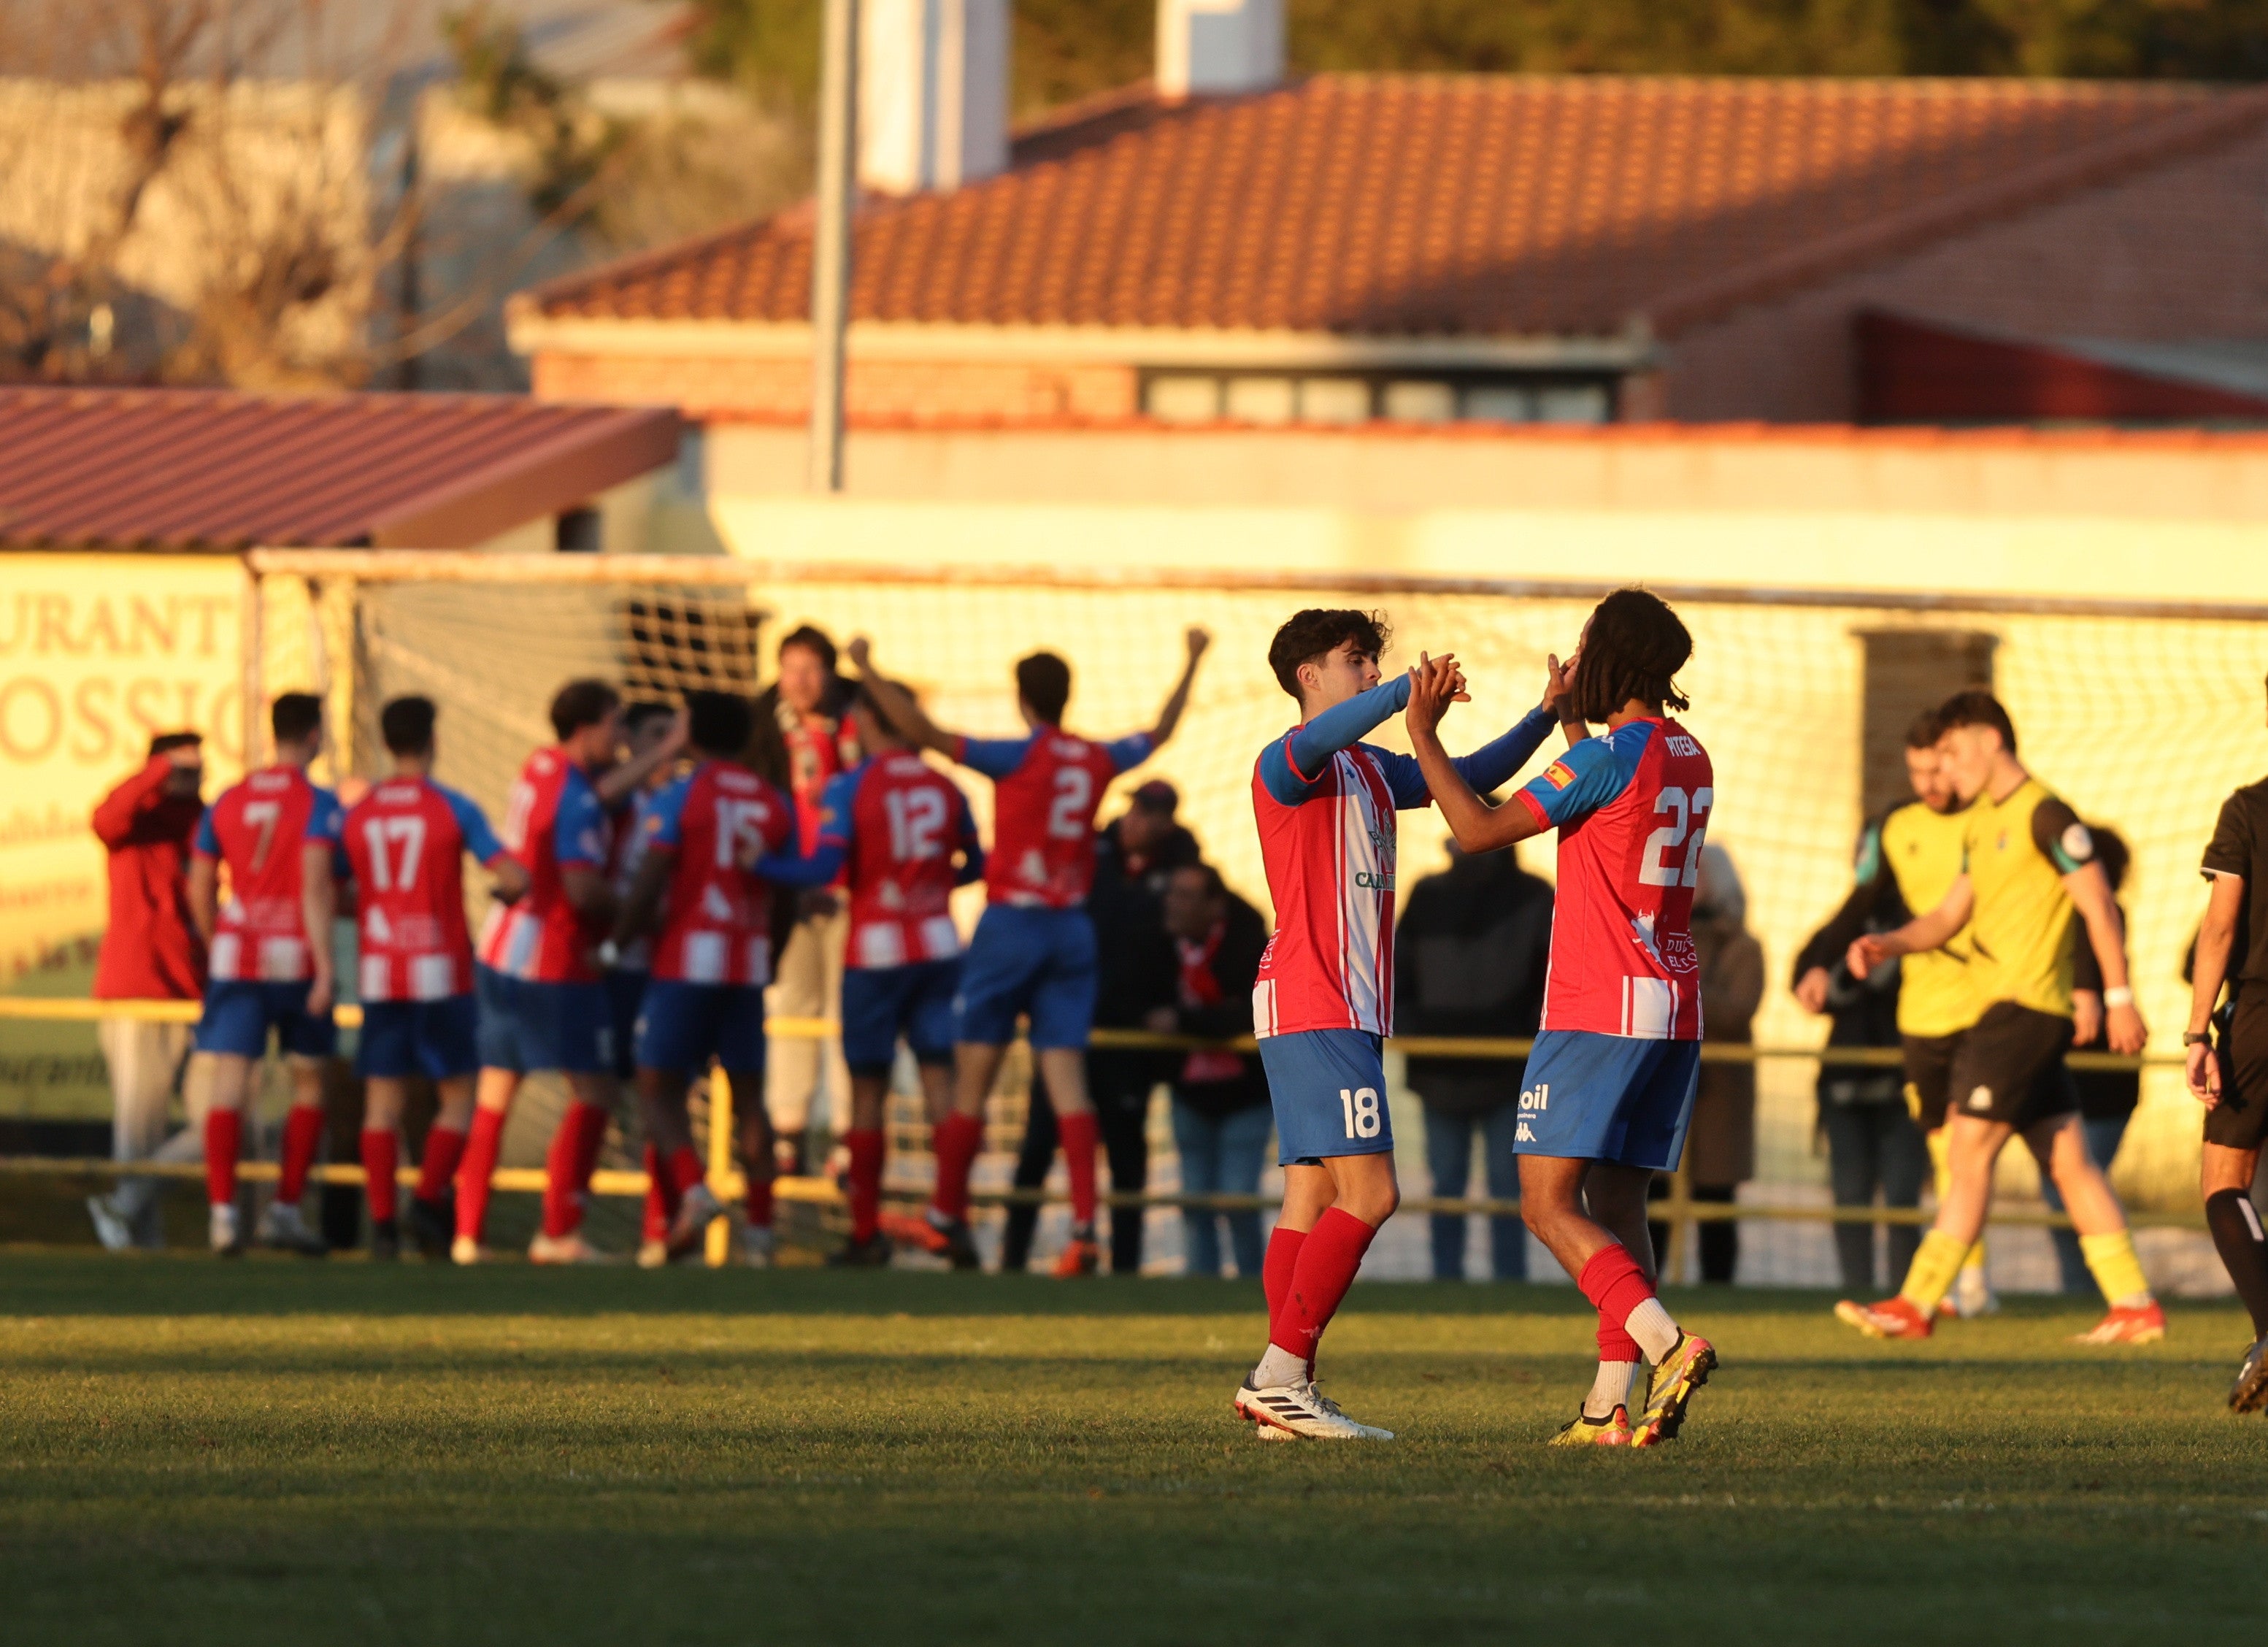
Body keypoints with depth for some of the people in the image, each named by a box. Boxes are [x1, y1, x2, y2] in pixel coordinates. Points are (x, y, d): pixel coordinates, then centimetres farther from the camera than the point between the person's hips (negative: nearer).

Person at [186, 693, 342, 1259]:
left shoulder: (226, 803, 10)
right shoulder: (319, 804, -5)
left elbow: (199, 888, 11)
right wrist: (325, 960, -17)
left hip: (236, 956, 3)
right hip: (295, 957, -3)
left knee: (229, 1080, -3)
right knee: (309, 1083, 13)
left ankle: (223, 1211, -16)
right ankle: (285, 1210, 12)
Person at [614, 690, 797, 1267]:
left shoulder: (680, 797, -6)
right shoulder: (776, 805, 8)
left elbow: (647, 888, -11)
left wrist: (616, 943, 2)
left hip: (687, 960, -4)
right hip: (749, 968, 4)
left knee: (659, 1089, 2)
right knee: (748, 1095, 11)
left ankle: (694, 1190, -21)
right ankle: (759, 1228, 9)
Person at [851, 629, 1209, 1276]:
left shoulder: (1019, 756, -10)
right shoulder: (1098, 760, 6)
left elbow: (928, 734, -19)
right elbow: (1160, 733, 25)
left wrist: (869, 673, -14)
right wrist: (1193, 662, 39)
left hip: (1011, 924, -4)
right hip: (1073, 927, 4)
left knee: (973, 1073, 5)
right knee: (1066, 1073, -1)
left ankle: (947, 1218, 12)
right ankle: (1084, 1229, -13)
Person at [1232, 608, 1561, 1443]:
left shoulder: (1373, 771, 21)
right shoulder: (1284, 768, -7)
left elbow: (1471, 776, 28)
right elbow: (1312, 743, -31)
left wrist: (1546, 717, 14)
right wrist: (1407, 692, -41)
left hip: (1351, 1012, 10)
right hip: (1312, 1006, -10)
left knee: (1313, 1200, 5)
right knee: (1369, 1192, -15)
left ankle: (1282, 1390, 2)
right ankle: (1280, 1377, -16)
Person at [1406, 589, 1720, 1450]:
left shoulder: (1611, 754, -14)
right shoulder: (1688, 758, 11)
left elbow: (1481, 830, -12)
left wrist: (1423, 733, -3)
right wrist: (1570, 720, 44)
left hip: (1599, 1011, -8)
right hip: (1674, 1008, 8)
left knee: (1549, 1201, -7)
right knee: (1616, 1201, 10)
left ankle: (1668, 1344, -25)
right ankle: (1611, 1402, 4)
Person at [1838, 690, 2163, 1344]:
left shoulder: (2044, 815, -10)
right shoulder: (1981, 823, 18)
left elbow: (2099, 906, -12)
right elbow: (1950, 915, 22)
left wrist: (2118, 997, -14)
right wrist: (1889, 943, 5)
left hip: (2026, 1008, -10)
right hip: (1997, 1010, 10)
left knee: (1968, 1155, -9)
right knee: (2070, 1163, 8)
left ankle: (1917, 1306, -9)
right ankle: (2136, 1307, 8)